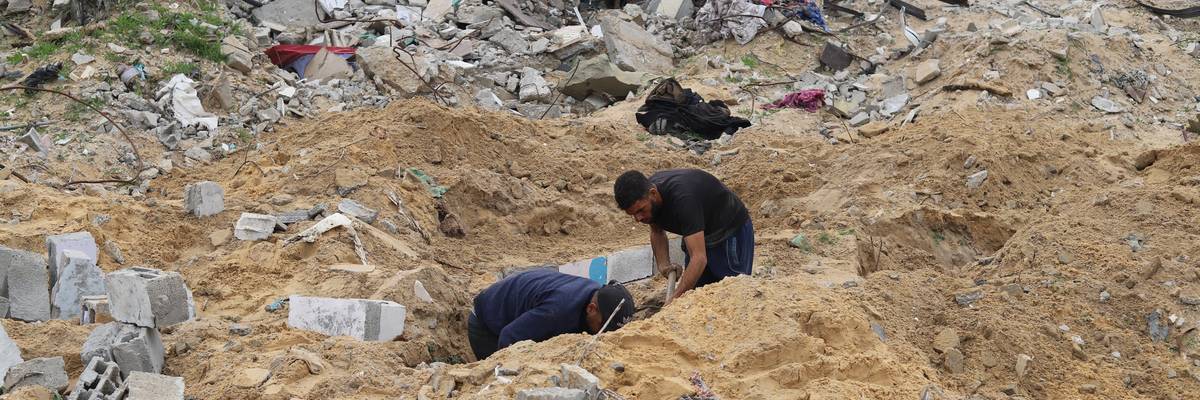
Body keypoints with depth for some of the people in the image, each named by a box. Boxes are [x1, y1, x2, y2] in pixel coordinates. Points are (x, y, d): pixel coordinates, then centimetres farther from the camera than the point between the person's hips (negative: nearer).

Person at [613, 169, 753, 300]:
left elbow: (699, 258, -43)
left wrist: (673, 299, -47)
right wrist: (663, 265, -11)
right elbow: (657, 232, 6)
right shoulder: (643, 193, -15)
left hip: (731, 231, -8)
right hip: (701, 235, 8)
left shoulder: (682, 198, -39)